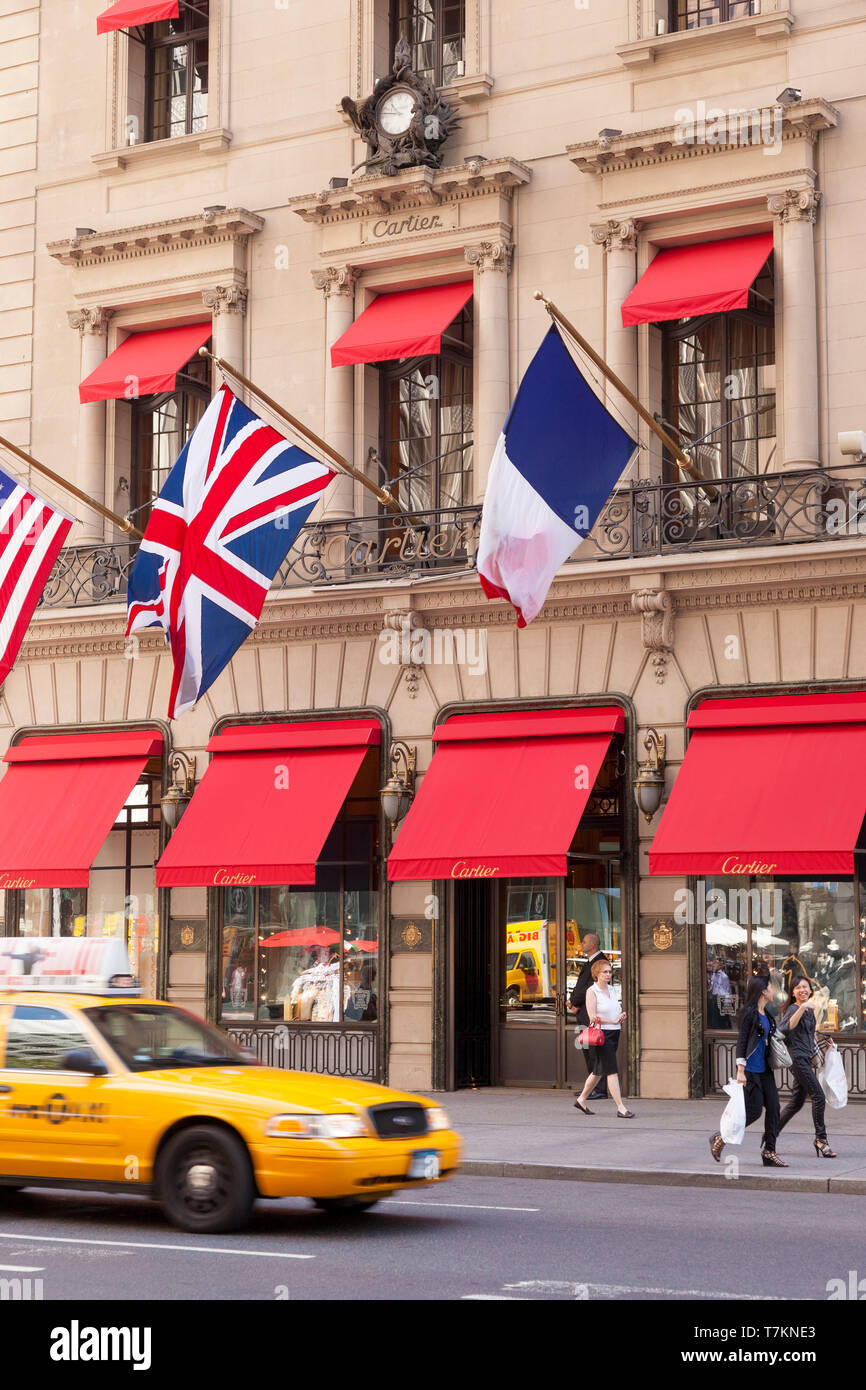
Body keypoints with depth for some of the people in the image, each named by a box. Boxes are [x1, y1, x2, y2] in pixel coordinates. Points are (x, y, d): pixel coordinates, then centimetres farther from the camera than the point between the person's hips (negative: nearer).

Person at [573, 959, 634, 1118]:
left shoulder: (611, 989, 14)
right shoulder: (592, 991, -8)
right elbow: (593, 1017, -14)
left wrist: (621, 1017, -1)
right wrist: (613, 1021, -16)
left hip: (614, 1033, 8)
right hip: (601, 1034, -8)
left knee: (598, 1070, 15)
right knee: (612, 1071, -11)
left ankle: (581, 1100, 28)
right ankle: (620, 1108, -12)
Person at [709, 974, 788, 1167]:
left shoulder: (766, 1015, 14)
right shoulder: (749, 1013, -11)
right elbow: (741, 1041, -13)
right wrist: (740, 1071, -18)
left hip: (764, 1070, 8)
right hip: (751, 1069, -8)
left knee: (773, 1107, 1)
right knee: (754, 1110, -7)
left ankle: (769, 1151, 4)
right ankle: (720, 1137, 9)